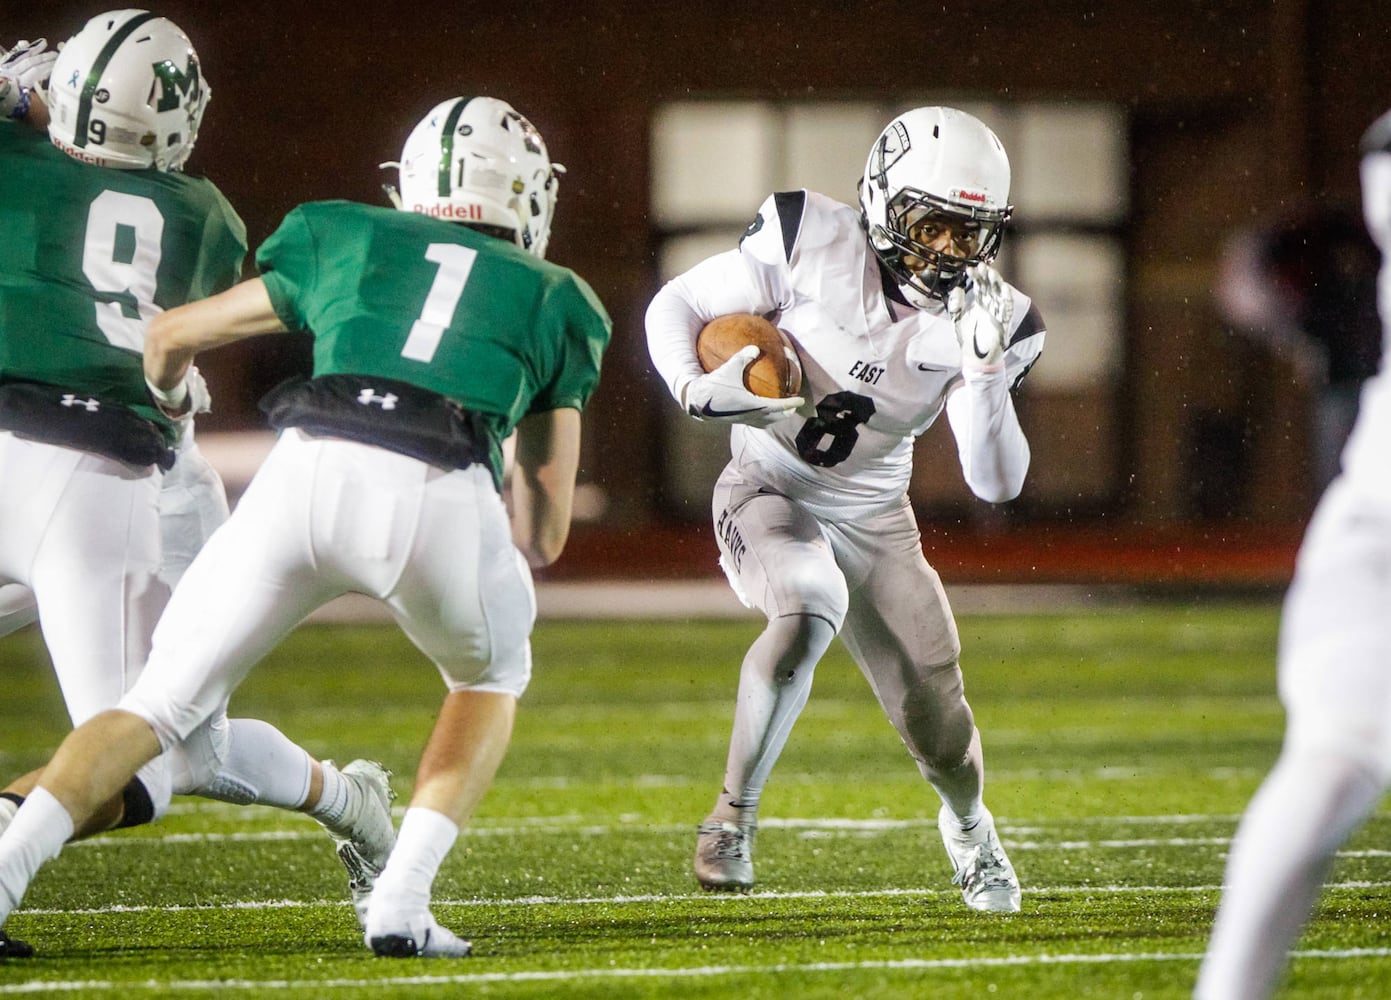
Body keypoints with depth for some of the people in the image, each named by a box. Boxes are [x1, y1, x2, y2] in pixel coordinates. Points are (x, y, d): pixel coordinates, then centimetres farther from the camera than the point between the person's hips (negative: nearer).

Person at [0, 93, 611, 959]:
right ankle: (400, 903, 13)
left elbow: (171, 338, 43)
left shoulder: (348, 240, 31)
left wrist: (162, 403, 66)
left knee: (163, 702, 13)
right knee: (491, 677, 30)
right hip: (441, 494, -1)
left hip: (309, 469, 1)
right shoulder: (554, 304, 30)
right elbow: (544, 535, 30)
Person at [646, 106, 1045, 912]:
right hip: (770, 490, -3)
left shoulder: (985, 317, -12)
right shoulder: (813, 242, -19)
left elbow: (998, 483, -16)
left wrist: (985, 368, -29)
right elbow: (676, 306, -8)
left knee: (940, 730, 1)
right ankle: (734, 816, -21)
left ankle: (967, 822, 39)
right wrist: (698, 389, -27)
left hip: (875, 516, 3)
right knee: (810, 611, -36)